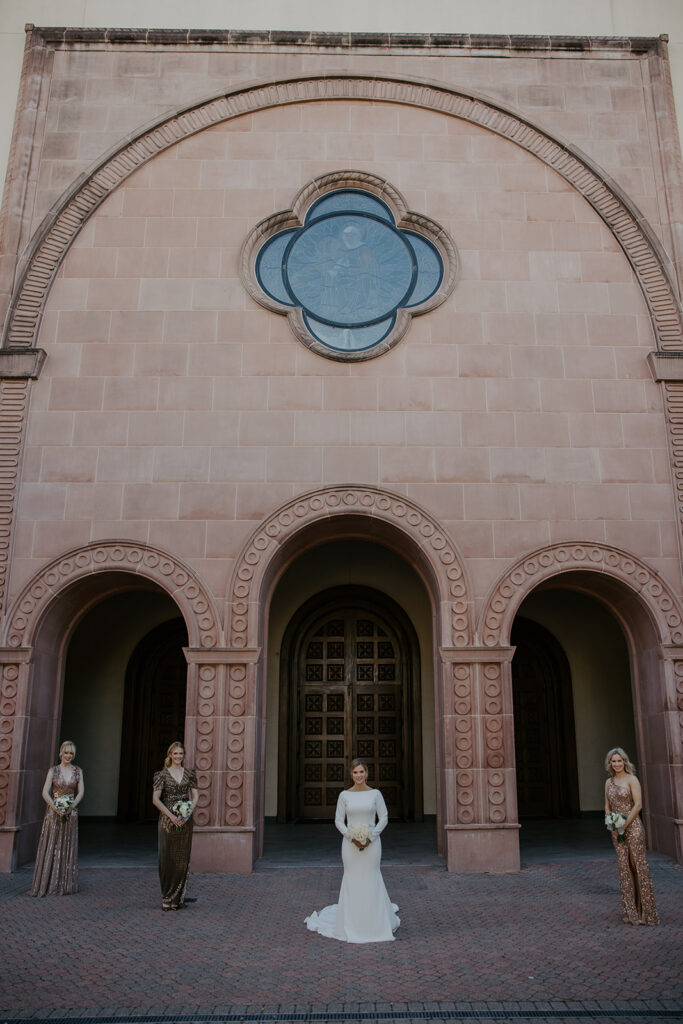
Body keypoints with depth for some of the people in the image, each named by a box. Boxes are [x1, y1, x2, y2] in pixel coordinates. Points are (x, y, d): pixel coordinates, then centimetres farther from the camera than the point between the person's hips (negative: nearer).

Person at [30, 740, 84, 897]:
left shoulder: (78, 771, 5)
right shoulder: (53, 771, 0)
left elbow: (81, 792, 1)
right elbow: (45, 792, -6)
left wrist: (72, 806, -14)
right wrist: (55, 808, -18)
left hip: (70, 813, 2)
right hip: (53, 813, -2)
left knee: (68, 847, 5)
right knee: (50, 847, -1)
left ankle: (65, 884, 13)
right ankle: (47, 884, 7)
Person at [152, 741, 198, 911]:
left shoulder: (189, 774, 6)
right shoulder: (162, 774, -1)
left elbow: (195, 796, 5)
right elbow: (155, 799, -6)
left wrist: (187, 813, -11)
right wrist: (171, 816, -14)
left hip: (185, 820, 2)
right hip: (167, 819, -2)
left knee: (182, 858, 4)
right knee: (167, 857, 0)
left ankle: (179, 898, 14)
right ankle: (167, 899, 9)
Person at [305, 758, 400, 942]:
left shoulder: (375, 794, 0)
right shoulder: (344, 795, 0)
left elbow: (384, 818, 0)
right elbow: (338, 820, 2)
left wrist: (370, 838, -10)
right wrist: (352, 838, -11)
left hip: (372, 843, 0)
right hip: (350, 843, 1)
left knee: (372, 881, 2)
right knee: (352, 880, 3)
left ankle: (376, 923, 17)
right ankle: (352, 925, 16)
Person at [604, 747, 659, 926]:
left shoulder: (631, 779, -5)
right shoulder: (609, 782, 12)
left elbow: (638, 805, -11)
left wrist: (624, 826, -13)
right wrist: (612, 826, -1)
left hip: (632, 826, -6)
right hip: (617, 829, 6)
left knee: (639, 865, -5)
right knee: (624, 867, 6)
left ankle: (646, 911, 4)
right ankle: (631, 911, 13)